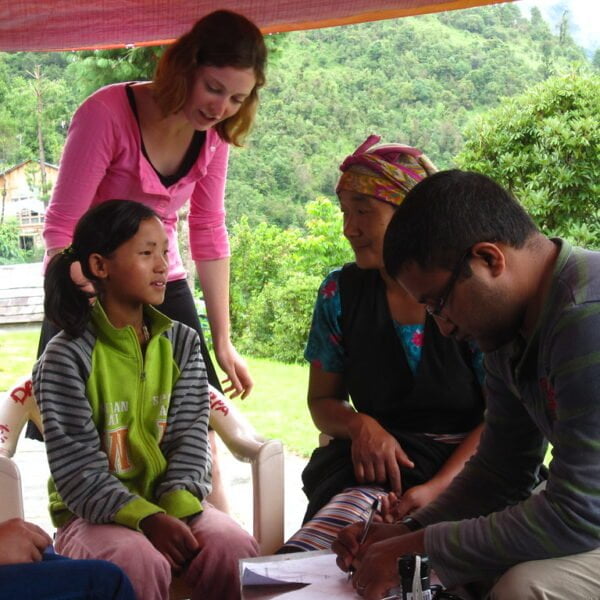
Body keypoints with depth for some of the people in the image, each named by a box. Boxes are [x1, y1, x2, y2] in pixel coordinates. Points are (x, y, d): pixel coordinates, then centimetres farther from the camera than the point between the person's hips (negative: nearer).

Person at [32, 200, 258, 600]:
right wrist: (146, 518, -26)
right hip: (94, 513, -4)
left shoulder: (182, 343, 5)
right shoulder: (67, 357, -9)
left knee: (236, 548, -23)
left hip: (171, 506, 4)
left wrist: (177, 508, -18)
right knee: (141, 562, -34)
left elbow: (190, 436, -1)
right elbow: (77, 470, -13)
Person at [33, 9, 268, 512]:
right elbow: (62, 227, -18)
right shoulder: (107, 113, -19)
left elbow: (209, 234, 5)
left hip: (166, 292, 5)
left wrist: (223, 342, 6)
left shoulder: (214, 133, -2)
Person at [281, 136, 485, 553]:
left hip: (465, 467, -2)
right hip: (376, 463, 3)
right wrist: (360, 425, -9)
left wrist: (437, 488, -20)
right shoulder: (340, 293, 7)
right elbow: (322, 400, 15)